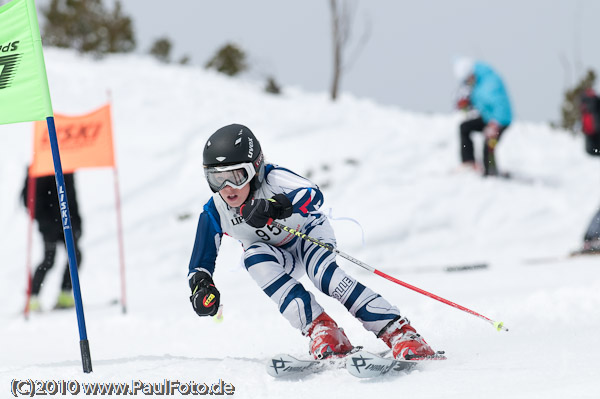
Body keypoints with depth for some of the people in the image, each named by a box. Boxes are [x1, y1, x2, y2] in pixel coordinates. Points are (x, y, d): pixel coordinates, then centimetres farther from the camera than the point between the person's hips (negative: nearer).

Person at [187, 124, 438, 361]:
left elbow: (313, 194, -51)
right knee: (255, 257, -31)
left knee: (322, 272, -34)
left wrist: (275, 206, -68)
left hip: (310, 232, -3)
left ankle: (397, 331, -40)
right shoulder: (214, 213, -21)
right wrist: (201, 287, -32)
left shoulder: (273, 179, -32)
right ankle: (319, 328, -34)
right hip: (279, 257, 3)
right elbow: (201, 262, -10)